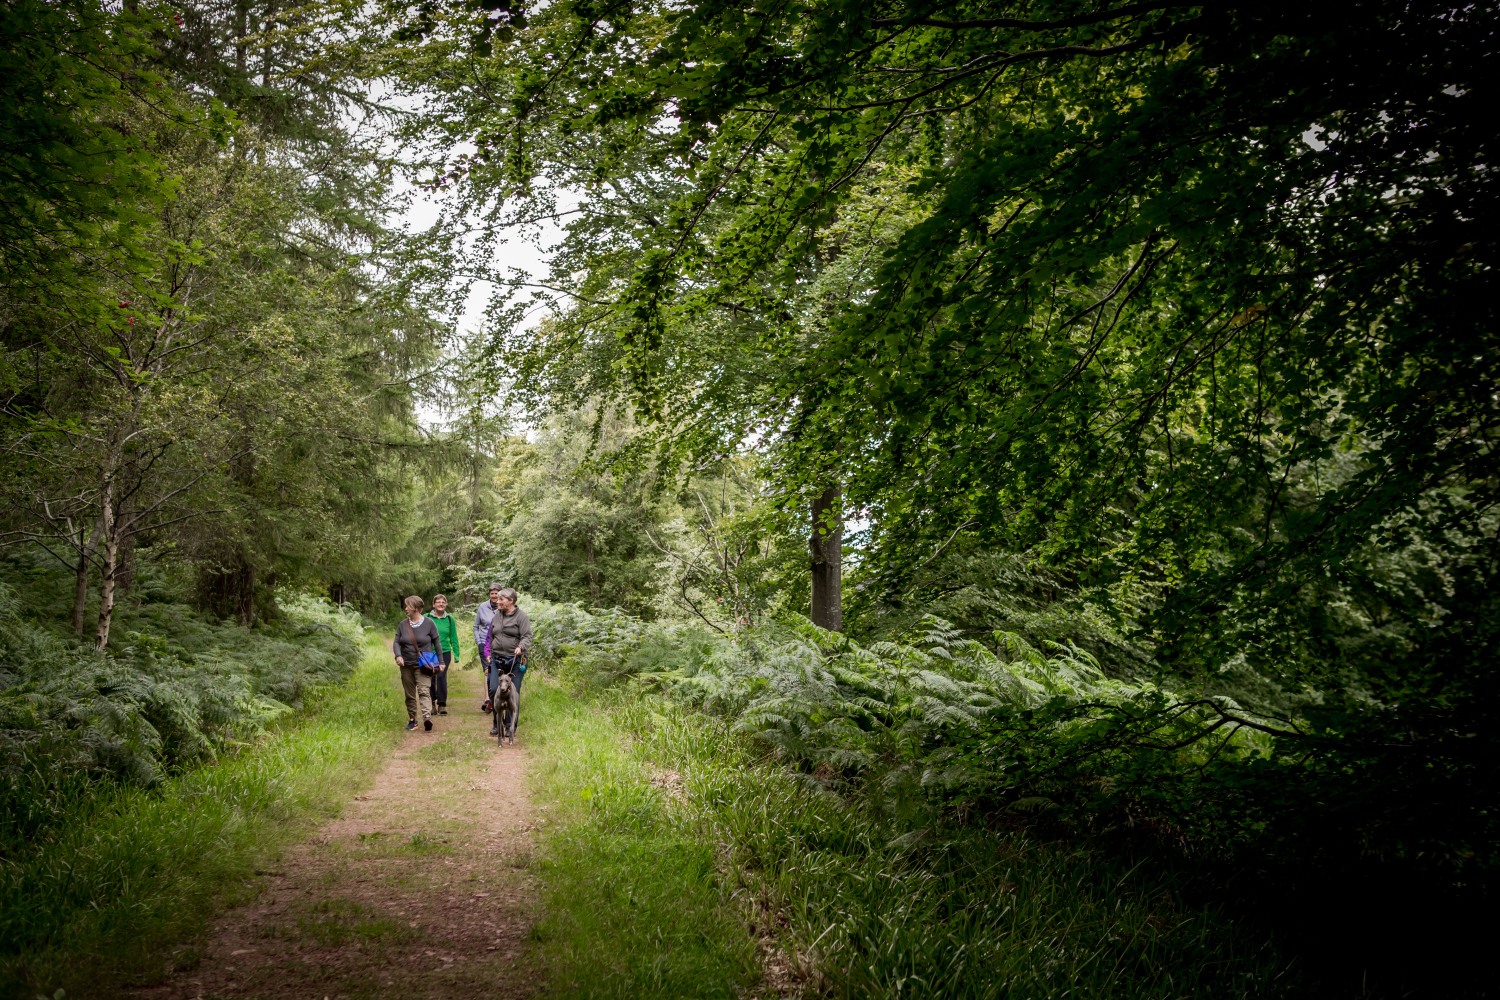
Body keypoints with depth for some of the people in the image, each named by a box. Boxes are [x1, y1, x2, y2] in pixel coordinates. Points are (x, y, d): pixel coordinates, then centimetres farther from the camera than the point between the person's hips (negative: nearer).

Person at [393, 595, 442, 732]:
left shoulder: (428, 624, -1)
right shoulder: (402, 625, 8)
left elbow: (437, 643, 4)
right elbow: (396, 642, 3)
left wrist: (441, 662, 3)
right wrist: (398, 655, -17)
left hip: (423, 665, -4)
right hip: (406, 665, 4)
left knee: (424, 691, -18)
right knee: (409, 694, 9)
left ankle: (427, 717, -30)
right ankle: (412, 719, 19)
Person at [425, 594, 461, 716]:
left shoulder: (449, 619, 5)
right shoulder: (427, 618, 0)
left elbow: (454, 638, 10)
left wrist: (456, 655, 9)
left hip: (445, 652, 0)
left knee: (442, 676, -11)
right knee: (431, 678, 6)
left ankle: (442, 704, -6)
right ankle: (432, 703, 23)